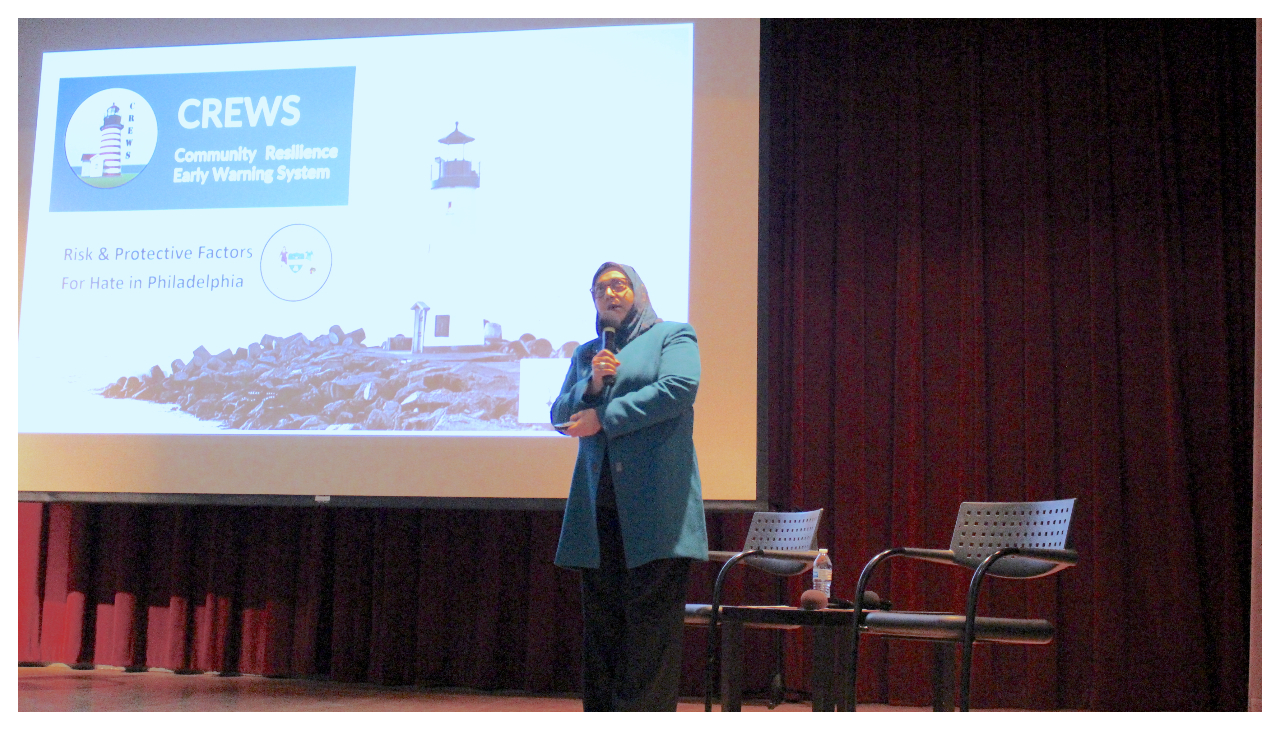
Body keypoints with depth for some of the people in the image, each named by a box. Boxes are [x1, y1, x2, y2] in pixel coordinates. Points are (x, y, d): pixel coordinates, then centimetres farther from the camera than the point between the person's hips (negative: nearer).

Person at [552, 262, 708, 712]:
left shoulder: (673, 336, 8)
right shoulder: (585, 354, 23)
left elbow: (679, 388, -10)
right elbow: (561, 417, 16)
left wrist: (603, 417, -7)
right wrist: (592, 384, -4)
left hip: (654, 505, -5)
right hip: (598, 506, 5)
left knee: (650, 615, -7)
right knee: (601, 619, 6)